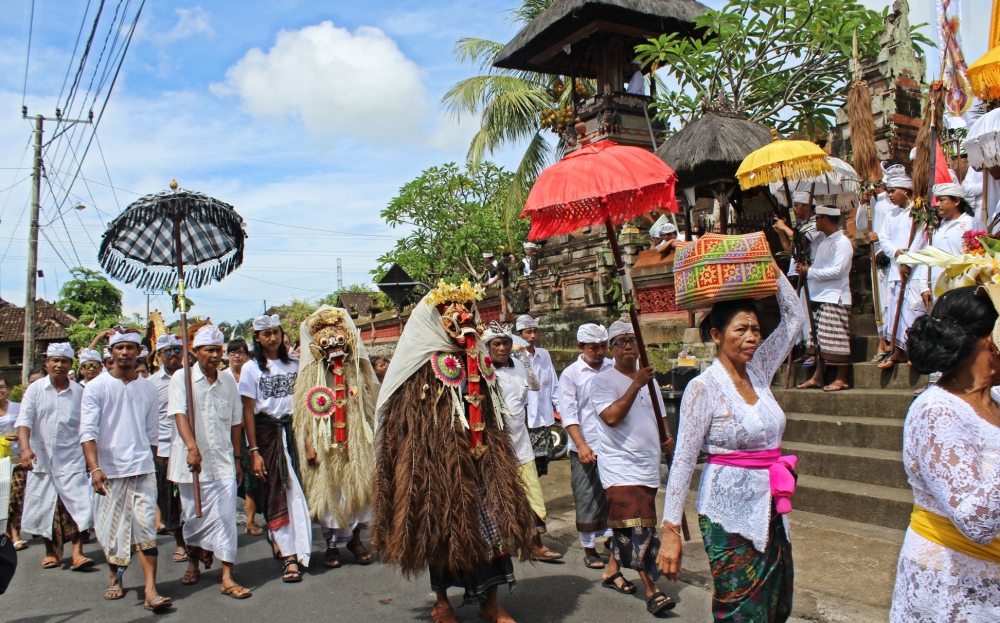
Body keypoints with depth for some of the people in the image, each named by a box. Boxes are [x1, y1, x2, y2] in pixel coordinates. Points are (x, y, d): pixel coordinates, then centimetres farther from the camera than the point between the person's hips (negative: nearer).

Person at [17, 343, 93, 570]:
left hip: (72, 460, -1)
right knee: (44, 507, 9)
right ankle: (51, 551, 25)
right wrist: (25, 447, -24)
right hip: (41, 459, 1)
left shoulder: (79, 392, 2)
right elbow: (24, 421, -8)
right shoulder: (35, 389, 1)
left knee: (78, 505, -7)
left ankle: (77, 553, -3)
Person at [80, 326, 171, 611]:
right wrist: (94, 468, -18)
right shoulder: (96, 387, 0)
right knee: (111, 530, 10)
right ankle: (116, 580, 31)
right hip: (108, 471, -1)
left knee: (145, 528, -5)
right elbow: (87, 431, -8)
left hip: (142, 470, 1)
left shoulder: (148, 389, 8)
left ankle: (151, 590, -6)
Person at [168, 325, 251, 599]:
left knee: (225, 515, -4)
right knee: (193, 516, 12)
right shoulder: (182, 378, -2)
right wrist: (192, 447, -30)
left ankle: (227, 577, 0)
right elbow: (180, 414, -16)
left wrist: (236, 456, 12)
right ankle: (194, 557, 39)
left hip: (223, 462, 2)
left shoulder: (228, 382, 9)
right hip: (192, 460, -2)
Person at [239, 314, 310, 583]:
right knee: (273, 492, -1)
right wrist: (254, 451, -8)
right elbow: (248, 412, -3)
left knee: (295, 489, -3)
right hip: (265, 433, -2)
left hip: (291, 430, 2)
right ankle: (289, 555, 2)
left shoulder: (293, 364, 7)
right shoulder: (251, 368, -1)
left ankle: (286, 545, 7)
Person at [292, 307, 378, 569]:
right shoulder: (311, 372, -3)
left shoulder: (357, 369, 5)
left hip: (356, 440, 2)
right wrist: (308, 445, -12)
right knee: (327, 491, 3)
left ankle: (355, 538, 23)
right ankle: (331, 545, 19)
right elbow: (303, 411, -6)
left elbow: (371, 404, 9)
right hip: (325, 442, -2)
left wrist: (373, 436, 4)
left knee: (358, 487, 5)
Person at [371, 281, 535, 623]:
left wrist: (499, 456, 15)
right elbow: (406, 425, -9)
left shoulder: (478, 363, 12)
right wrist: (416, 465, -14)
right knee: (442, 527, 5)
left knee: (491, 520, 4)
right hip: (439, 459, -5)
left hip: (479, 457, 6)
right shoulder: (422, 367, -6)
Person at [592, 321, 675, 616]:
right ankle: (652, 591, -6)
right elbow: (611, 417, -22)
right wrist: (636, 384, -23)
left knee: (624, 525, 16)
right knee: (638, 528, -12)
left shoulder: (649, 379, 15)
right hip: (621, 467, -6)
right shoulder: (604, 381, -7)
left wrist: (668, 438, 4)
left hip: (649, 466, 7)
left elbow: (660, 415, 24)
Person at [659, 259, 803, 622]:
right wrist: (671, 529, -17)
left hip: (770, 510, 7)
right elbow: (683, 459, -15)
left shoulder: (759, 372, 4)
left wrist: (772, 269, 3)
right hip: (729, 513, -7)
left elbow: (795, 317, 12)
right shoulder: (704, 387, -13)